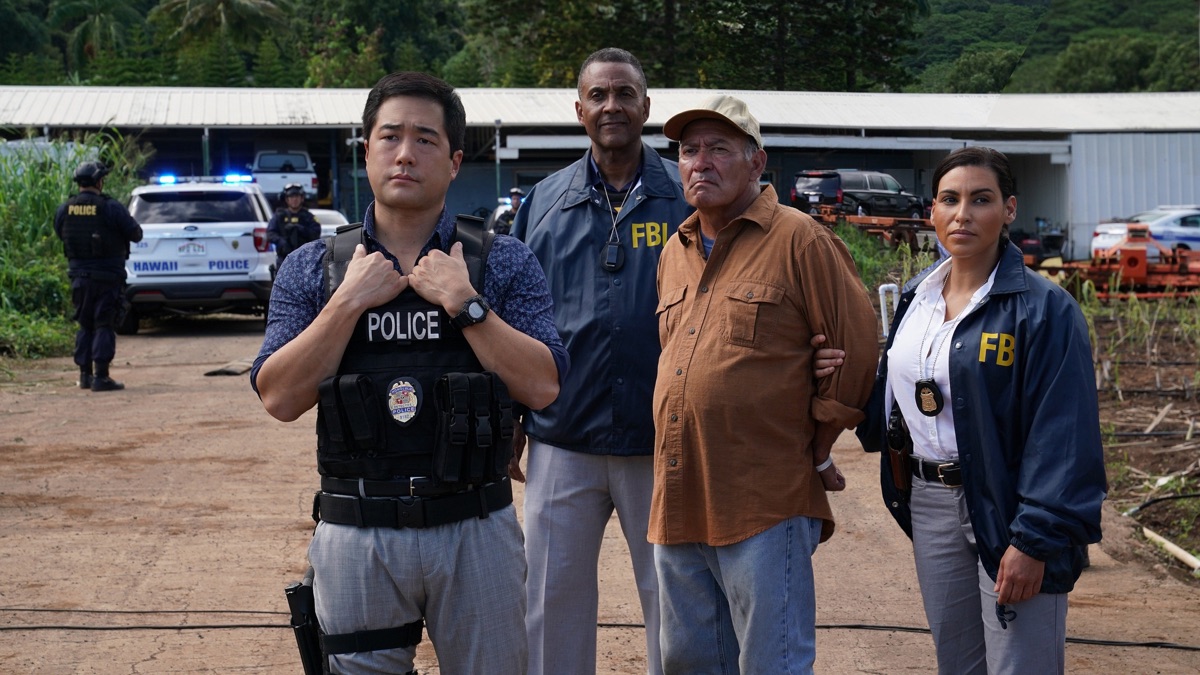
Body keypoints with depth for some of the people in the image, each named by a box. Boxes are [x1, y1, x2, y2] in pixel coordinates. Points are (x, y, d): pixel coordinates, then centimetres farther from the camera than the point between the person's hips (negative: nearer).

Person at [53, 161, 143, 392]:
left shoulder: (64, 209, 1)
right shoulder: (110, 207, -14)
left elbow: (60, 234, 13)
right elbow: (136, 234, -8)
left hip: (79, 275, 5)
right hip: (107, 277, -5)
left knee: (85, 326, 16)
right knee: (105, 325, 0)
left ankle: (85, 375, 16)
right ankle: (101, 376, -5)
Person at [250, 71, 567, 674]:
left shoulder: (503, 263, 1)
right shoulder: (313, 268, 4)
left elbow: (542, 387, -8)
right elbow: (279, 399, -5)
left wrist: (463, 303, -14)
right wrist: (350, 302, -11)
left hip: (476, 532, 0)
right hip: (357, 538, 1)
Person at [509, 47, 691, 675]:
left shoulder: (687, 197, 1)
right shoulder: (545, 201, 7)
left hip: (663, 441, -2)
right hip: (562, 442, 2)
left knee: (673, 601, 9)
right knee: (553, 599, 9)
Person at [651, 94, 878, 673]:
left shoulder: (799, 241, -6)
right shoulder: (675, 254, 16)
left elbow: (856, 350, -6)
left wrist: (817, 454, -2)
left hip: (764, 505, -7)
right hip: (678, 504, 7)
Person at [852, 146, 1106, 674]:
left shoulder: (1043, 308, -12)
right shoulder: (915, 297, 9)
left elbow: (1061, 436, -16)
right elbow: (892, 398, 15)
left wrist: (1035, 538, -20)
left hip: (1006, 509, -6)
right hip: (928, 506, 6)